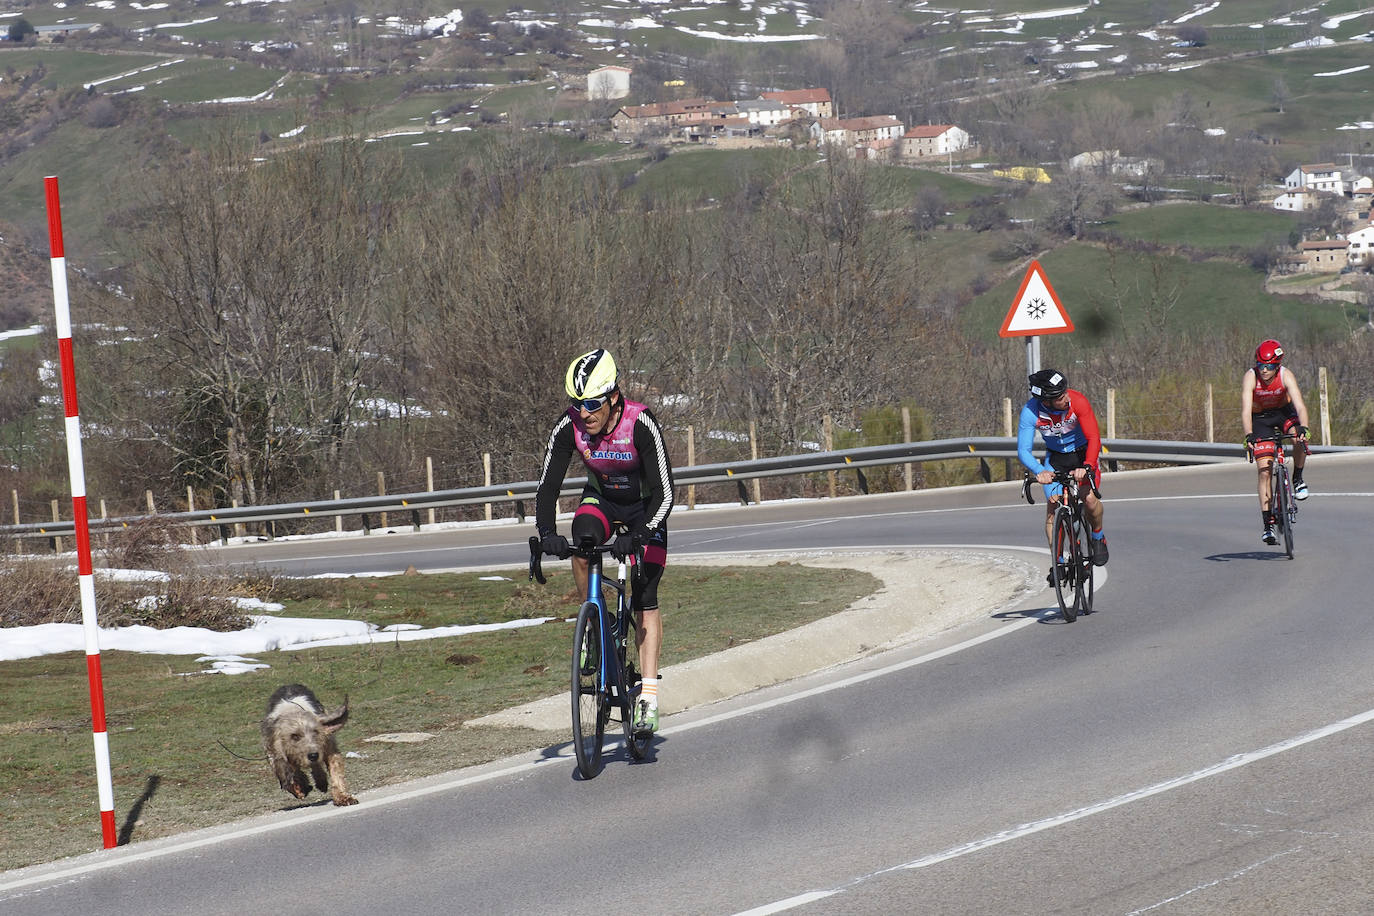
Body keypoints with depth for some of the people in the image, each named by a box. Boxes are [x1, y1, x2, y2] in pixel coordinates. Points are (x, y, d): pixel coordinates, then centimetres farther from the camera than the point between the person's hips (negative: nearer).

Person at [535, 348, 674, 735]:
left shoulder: (641, 424, -33)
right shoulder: (568, 427, -24)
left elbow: (664, 493, -34)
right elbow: (548, 486, -22)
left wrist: (638, 535, -48)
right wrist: (546, 533, -39)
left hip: (645, 507, -2)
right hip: (601, 499, 3)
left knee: (645, 597, -12)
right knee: (582, 548, -31)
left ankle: (649, 696, -13)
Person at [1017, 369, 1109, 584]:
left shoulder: (1078, 401, -31)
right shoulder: (1030, 412, -27)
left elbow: (1094, 438, -34)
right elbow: (1023, 450, -27)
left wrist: (1087, 466, -50)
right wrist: (1039, 471, -46)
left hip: (1082, 453, -1)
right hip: (1055, 457, 1)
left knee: (1090, 499, -22)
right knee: (1052, 508, -11)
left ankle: (1098, 538, 8)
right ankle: (1058, 563, 0)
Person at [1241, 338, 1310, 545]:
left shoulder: (1286, 375, -25)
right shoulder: (1251, 377, -26)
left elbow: (1300, 405, -35)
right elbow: (1245, 410, -34)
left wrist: (1303, 428, -52)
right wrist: (1249, 436, -49)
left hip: (1284, 412, 1)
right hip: (1260, 418, -1)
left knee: (1300, 438, -33)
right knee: (1264, 471, -10)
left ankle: (1298, 479, -5)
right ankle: (1268, 524, -7)